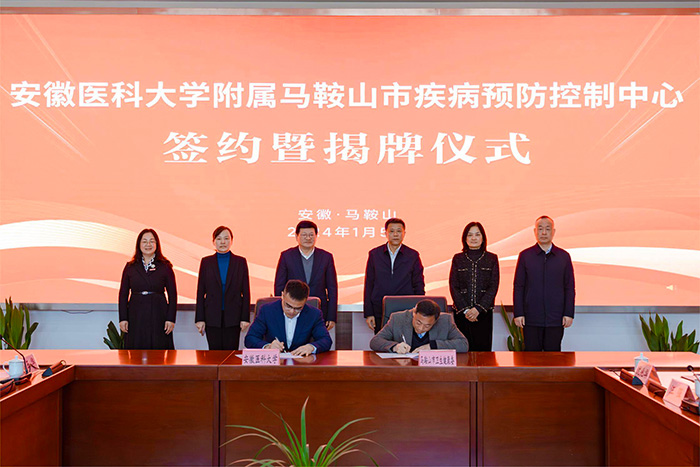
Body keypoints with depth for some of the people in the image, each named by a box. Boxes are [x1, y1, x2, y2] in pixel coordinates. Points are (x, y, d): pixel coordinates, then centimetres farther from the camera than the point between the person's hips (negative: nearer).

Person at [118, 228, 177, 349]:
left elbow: (172, 294, 1)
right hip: (136, 316, 1)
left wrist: (170, 319, -6)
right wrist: (123, 318, 0)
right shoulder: (130, 267, 8)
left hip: (158, 316, -1)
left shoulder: (165, 267, 3)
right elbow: (123, 294, 8)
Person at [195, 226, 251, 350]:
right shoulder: (206, 262, 6)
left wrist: (245, 318, -2)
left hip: (233, 317, 0)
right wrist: (199, 319, 0)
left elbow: (246, 292, 4)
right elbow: (200, 292, 6)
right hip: (212, 317, 1)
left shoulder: (240, 262, 5)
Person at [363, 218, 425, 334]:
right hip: (380, 314, 1)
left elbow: (419, 286, 8)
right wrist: (368, 313, 2)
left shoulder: (413, 255, 7)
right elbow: (369, 285, 8)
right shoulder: (374, 254, 8)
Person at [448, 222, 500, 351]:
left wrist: (478, 309, -12)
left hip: (484, 312, 0)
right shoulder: (458, 258, 8)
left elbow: (493, 287, -1)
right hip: (461, 312, 1)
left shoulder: (492, 258, 6)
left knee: (483, 349, -3)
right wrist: (465, 310, -9)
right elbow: (453, 287, 3)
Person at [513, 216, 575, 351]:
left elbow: (570, 288, 8)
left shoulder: (564, 256, 7)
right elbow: (518, 287, 4)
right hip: (531, 319, 0)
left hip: (556, 319, 1)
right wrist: (518, 313, -3)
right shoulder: (525, 255, 5)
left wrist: (569, 313, -1)